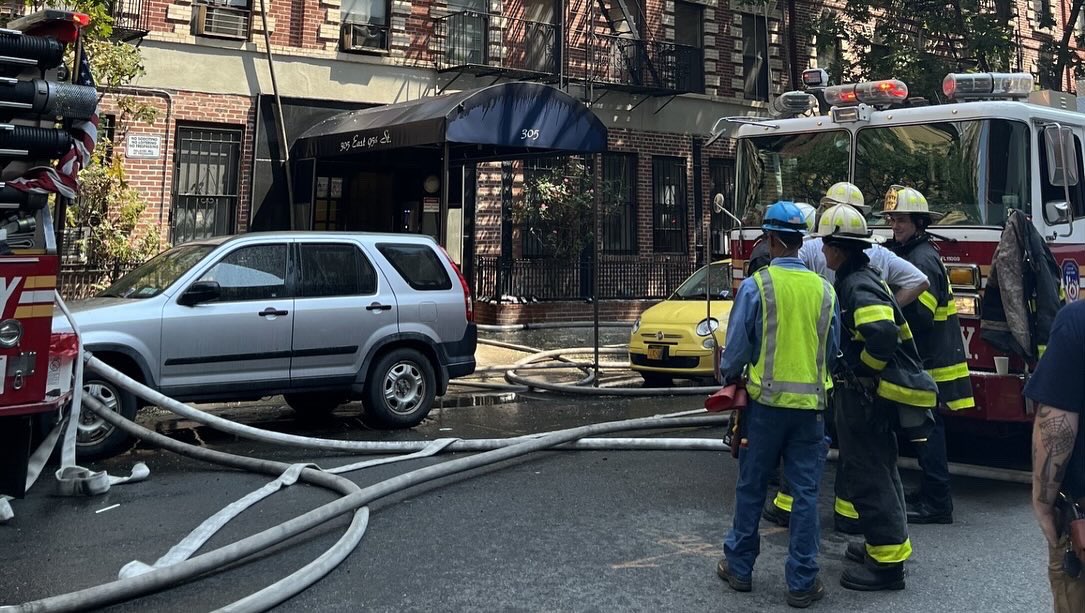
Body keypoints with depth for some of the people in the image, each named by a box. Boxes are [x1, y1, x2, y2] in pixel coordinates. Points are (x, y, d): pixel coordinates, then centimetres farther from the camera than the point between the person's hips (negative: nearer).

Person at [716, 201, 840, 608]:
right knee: (806, 494, 7)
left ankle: (739, 567, 23)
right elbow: (832, 349, 10)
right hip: (810, 404, 2)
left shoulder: (756, 285, -9)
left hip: (766, 401, -2)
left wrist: (728, 378, 14)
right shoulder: (823, 289, 2)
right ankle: (802, 582, 11)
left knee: (750, 489, 11)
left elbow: (737, 347, -5)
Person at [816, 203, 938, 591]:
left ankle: (887, 562, -1)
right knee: (878, 468, 20)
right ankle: (888, 541, 34)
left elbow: (882, 335, -35)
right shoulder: (855, 281, 13)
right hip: (871, 394, 11)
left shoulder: (858, 286, -19)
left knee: (865, 475, -6)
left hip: (864, 395, -11)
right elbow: (891, 329, 21)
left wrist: (864, 369, -19)